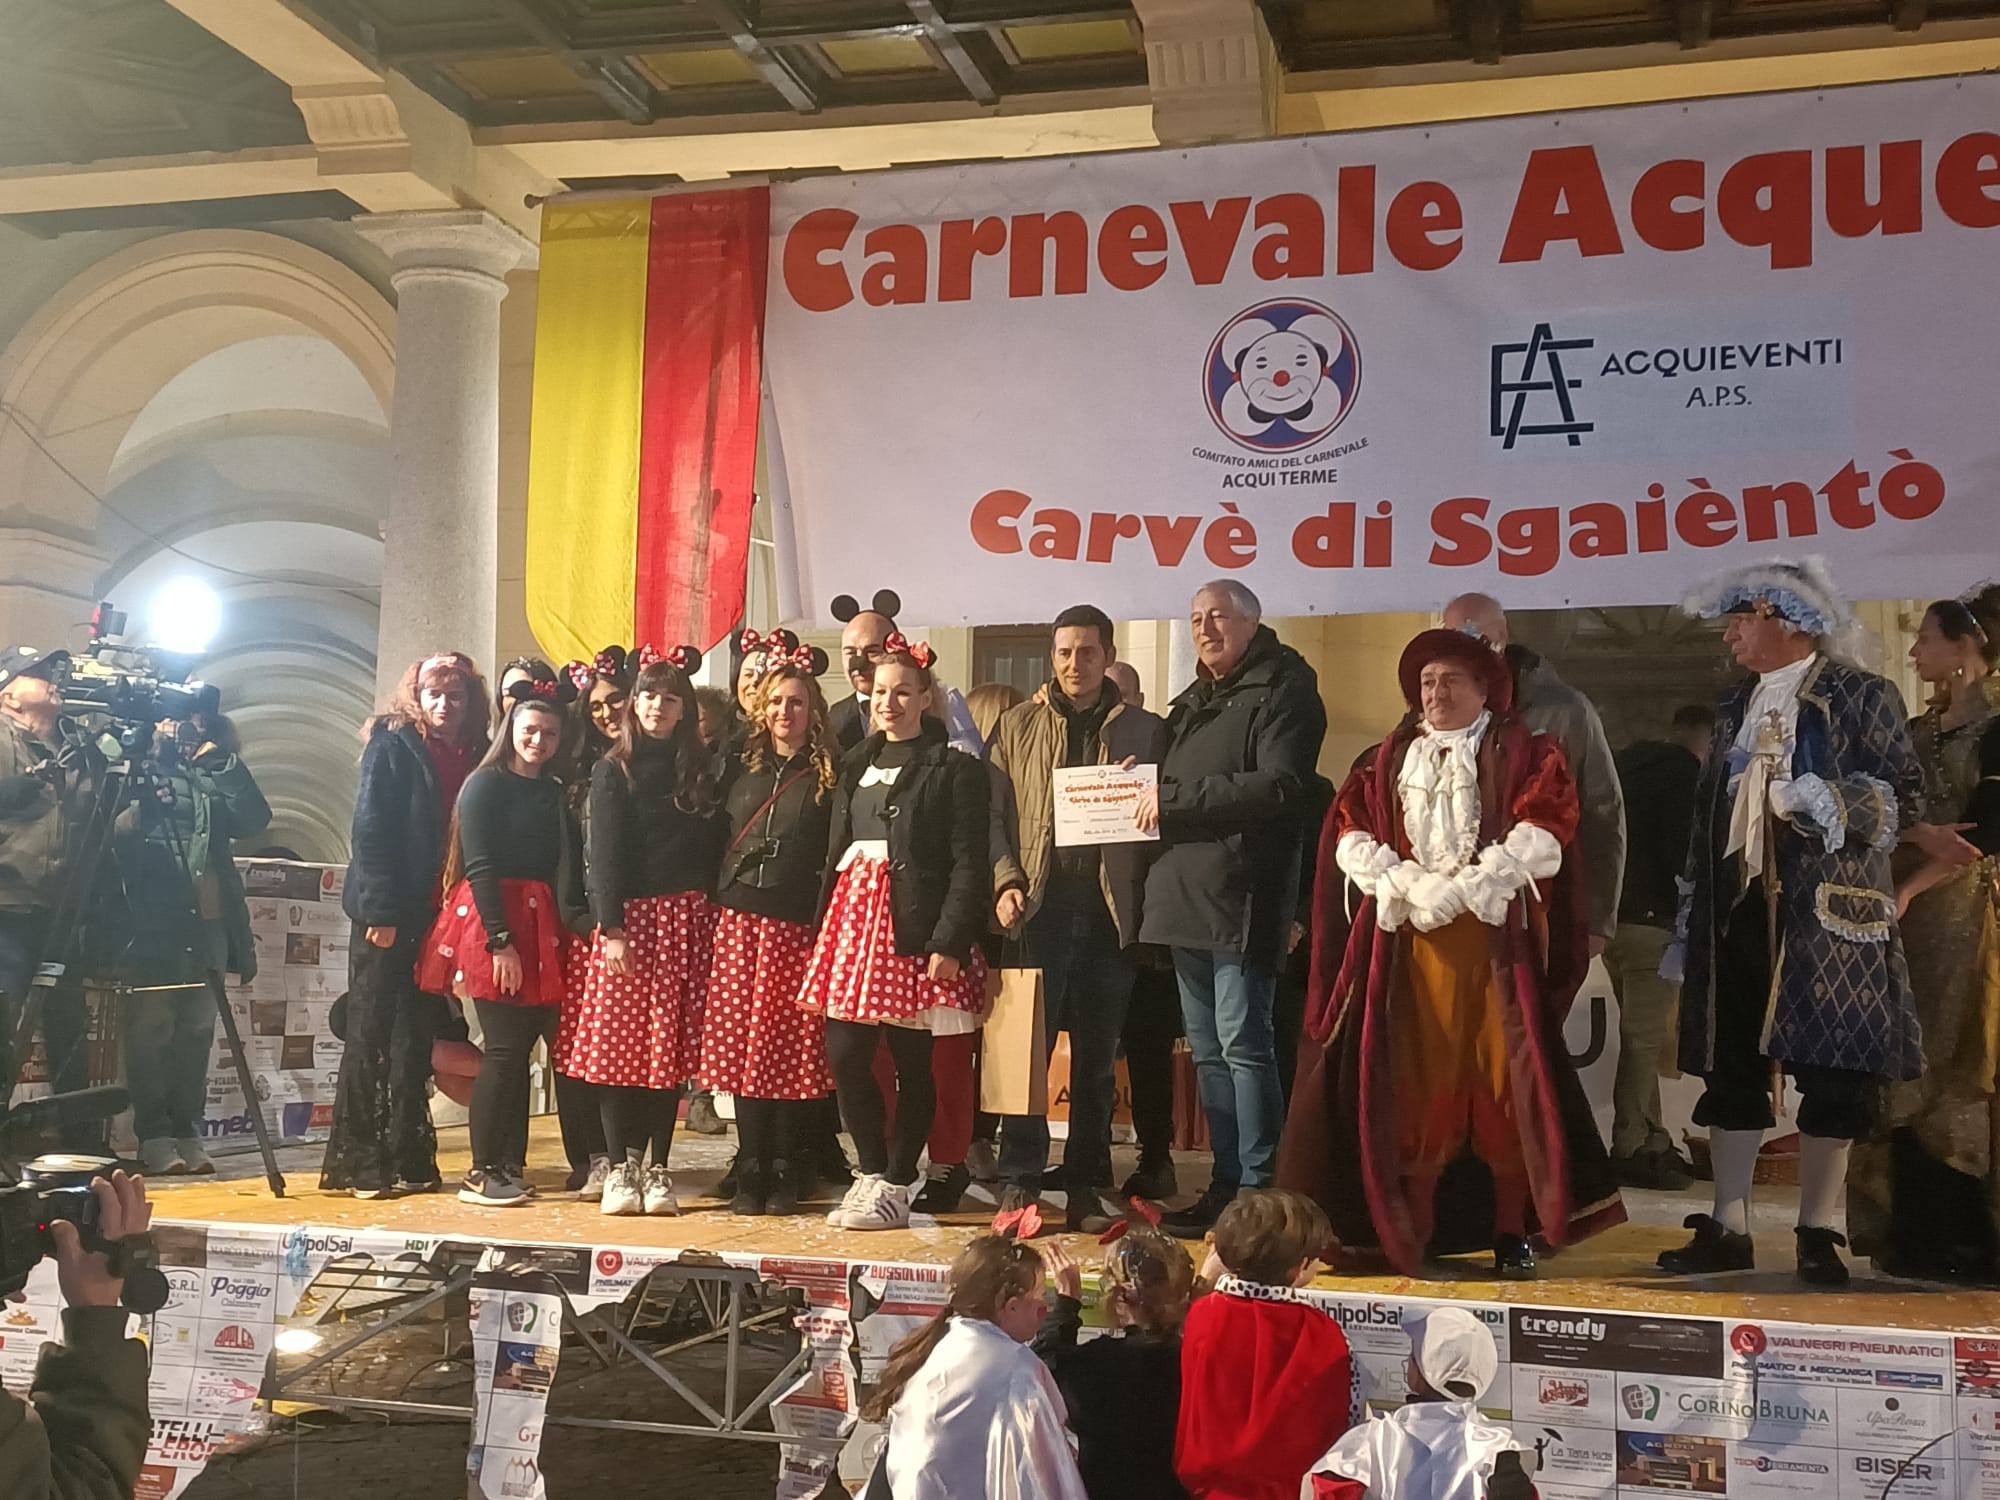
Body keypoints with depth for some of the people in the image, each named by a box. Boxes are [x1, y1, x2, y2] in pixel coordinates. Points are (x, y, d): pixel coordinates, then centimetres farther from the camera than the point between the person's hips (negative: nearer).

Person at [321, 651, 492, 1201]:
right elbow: (371, 830, -10)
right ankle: (355, 1162, 6)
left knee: (419, 1036, 10)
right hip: (388, 917, -5)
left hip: (438, 917, 5)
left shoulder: (473, 757, 10)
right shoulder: (393, 747, -4)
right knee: (370, 1034, 1)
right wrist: (380, 913, -16)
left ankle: (408, 1158, 17)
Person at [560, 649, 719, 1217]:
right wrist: (611, 927, -12)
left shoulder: (698, 771, 13)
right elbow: (603, 853, -3)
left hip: (686, 918, 2)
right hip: (629, 915, -2)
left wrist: (712, 922, 1)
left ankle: (658, 1169, 8)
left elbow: (710, 851, 11)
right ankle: (621, 1167, 5)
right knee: (618, 1042, -3)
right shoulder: (613, 770, 4)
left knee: (672, 1047, 2)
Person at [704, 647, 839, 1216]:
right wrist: (720, 904, 10)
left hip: (798, 927, -3)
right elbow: (721, 843, 19)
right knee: (740, 1043, 1)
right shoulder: (745, 769, 15)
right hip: (741, 920, 4)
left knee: (793, 1048, -3)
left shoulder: (828, 775, 3)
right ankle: (750, 1169, 9)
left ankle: (784, 1170, 7)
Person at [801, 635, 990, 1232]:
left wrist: (949, 943, -16)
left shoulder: (953, 767, -3)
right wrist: (825, 926, 11)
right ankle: (872, 1173, 18)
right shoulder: (857, 765, 18)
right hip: (853, 915, 6)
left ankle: (896, 1188, 11)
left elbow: (970, 864, -9)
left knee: (911, 1060, 1)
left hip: (915, 928, -6)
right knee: (844, 1054, 2)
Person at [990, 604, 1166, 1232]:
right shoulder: (1018, 726, 11)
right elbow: (995, 812, 7)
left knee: (1098, 1058, 6)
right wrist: (1006, 882, -5)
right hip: (1040, 907, 0)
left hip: (1110, 913, 1)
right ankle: (1018, 1182, 3)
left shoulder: (1144, 731, 10)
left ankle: (1086, 1189, 13)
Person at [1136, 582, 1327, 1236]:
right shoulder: (1193, 703, 23)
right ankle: (1227, 1182, 16)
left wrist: (1173, 797, -15)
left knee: (1242, 1042, -9)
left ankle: (1257, 1192, -4)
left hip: (1242, 895, -9)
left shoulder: (1283, 691, -5)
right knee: (1208, 1048, 10)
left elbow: (1279, 786, -18)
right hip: (1186, 895, 9)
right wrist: (1144, 789, 8)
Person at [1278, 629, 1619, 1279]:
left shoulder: (1524, 754, 7)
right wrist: (1401, 884, -10)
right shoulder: (1391, 759, 18)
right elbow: (1349, 832, 8)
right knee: (1414, 1081, 1)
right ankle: (1414, 1230, 9)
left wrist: (1462, 889, -16)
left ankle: (1512, 1231, 1)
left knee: (1503, 1080, -6)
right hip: (1409, 940, 3)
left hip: (1495, 939, -3)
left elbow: (1542, 834, -7)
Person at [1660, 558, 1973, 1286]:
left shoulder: (1862, 696, 0)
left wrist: (1827, 807, -19)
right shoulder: (1736, 706, 17)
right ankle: (1727, 1228, 12)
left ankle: (1819, 1233, 7)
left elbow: (1901, 794, -4)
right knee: (1731, 1066, 5)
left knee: (1829, 1073, -2)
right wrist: (1694, 918, 14)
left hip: (1826, 909, -5)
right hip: (1737, 910, 6)